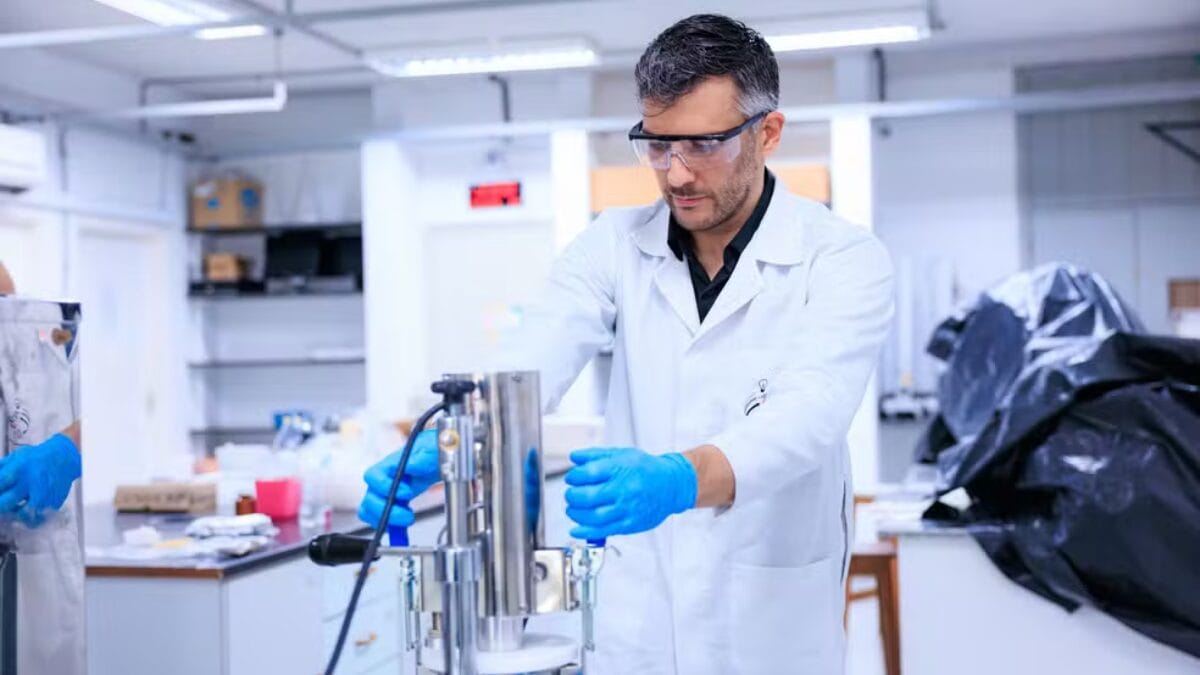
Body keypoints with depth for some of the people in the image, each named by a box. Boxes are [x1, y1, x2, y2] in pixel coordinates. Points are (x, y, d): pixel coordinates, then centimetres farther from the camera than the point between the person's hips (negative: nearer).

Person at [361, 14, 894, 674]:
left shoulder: (843, 258, -10)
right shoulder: (615, 245, -1)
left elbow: (812, 408, -26)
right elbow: (530, 363, -16)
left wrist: (679, 478, -45)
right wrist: (439, 446, -36)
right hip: (630, 619, 2)